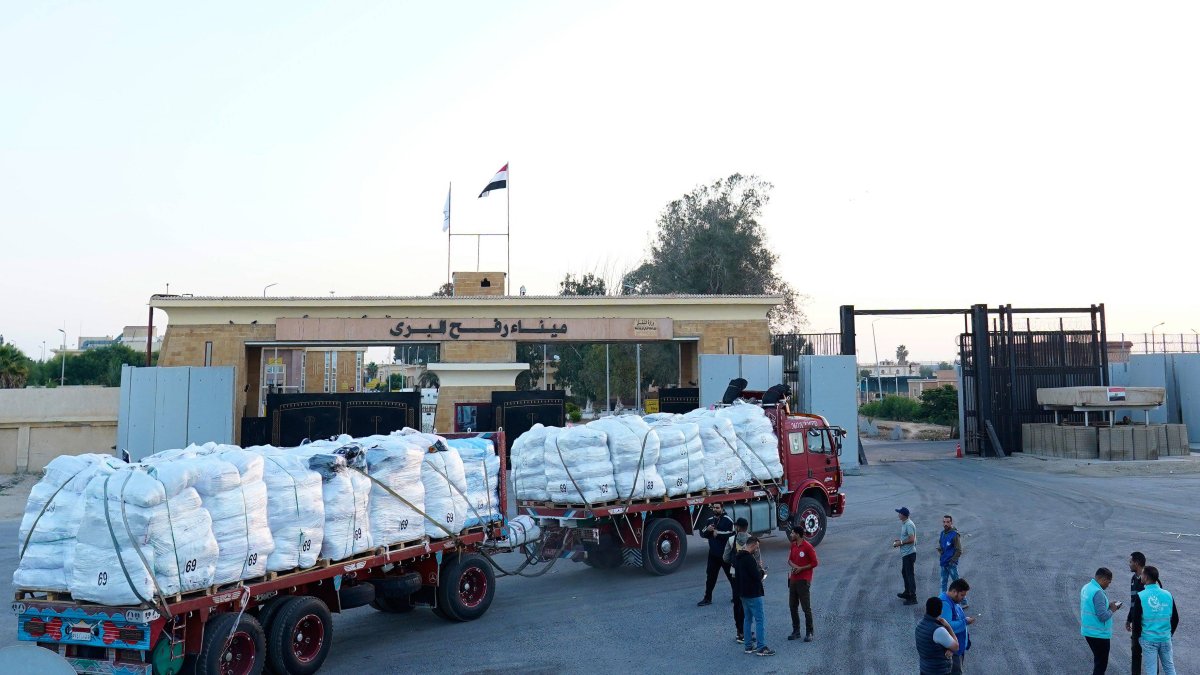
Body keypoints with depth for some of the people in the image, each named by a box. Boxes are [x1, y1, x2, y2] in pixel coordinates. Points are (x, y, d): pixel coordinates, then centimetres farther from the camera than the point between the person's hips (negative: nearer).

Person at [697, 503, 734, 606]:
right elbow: (702, 533, 10)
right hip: (713, 554, 5)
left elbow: (732, 533, -22)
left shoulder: (727, 520, -10)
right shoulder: (709, 520, 10)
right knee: (710, 576, 8)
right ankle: (707, 598, 14)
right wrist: (707, 530, -11)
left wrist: (718, 533, -19)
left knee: (731, 575, 7)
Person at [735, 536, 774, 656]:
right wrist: (762, 571, -2)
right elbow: (757, 576, -23)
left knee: (748, 618, 16)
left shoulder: (738, 557, 9)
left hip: (743, 592, 10)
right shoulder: (749, 558, -21)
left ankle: (749, 646, 19)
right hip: (753, 593, -10)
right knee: (760, 619, -4)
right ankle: (761, 648, -3)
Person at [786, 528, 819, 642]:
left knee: (806, 608, -3)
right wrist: (794, 566, -5)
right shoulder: (793, 545, 11)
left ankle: (809, 633, 4)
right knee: (792, 607, 10)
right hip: (793, 580, 8)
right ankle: (796, 631, 19)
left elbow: (815, 563, -10)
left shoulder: (808, 547, -12)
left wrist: (801, 568, -14)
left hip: (803, 581, -8)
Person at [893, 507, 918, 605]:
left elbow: (911, 539, -26)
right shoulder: (904, 523, 12)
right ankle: (907, 593, 36)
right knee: (904, 572, 22)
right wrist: (899, 540, 10)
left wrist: (900, 543, -17)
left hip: (909, 553, -11)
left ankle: (913, 597, -2)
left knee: (910, 575, -6)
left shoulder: (909, 525, -21)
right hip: (905, 553, 11)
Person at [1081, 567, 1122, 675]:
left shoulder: (1086, 587, 5)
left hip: (1088, 631, 9)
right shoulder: (1098, 592, -24)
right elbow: (1103, 616, -25)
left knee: (1098, 660, 23)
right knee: (1101, 663, 3)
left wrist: (1108, 606, 9)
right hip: (1099, 634, -9)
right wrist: (1112, 609, -7)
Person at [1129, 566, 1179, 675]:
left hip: (1148, 640, -3)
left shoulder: (1140, 596, -13)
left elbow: (1136, 619, -10)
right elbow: (1175, 618, 6)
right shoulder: (1168, 595, -2)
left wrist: (1138, 634, 8)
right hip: (1165, 638, 3)